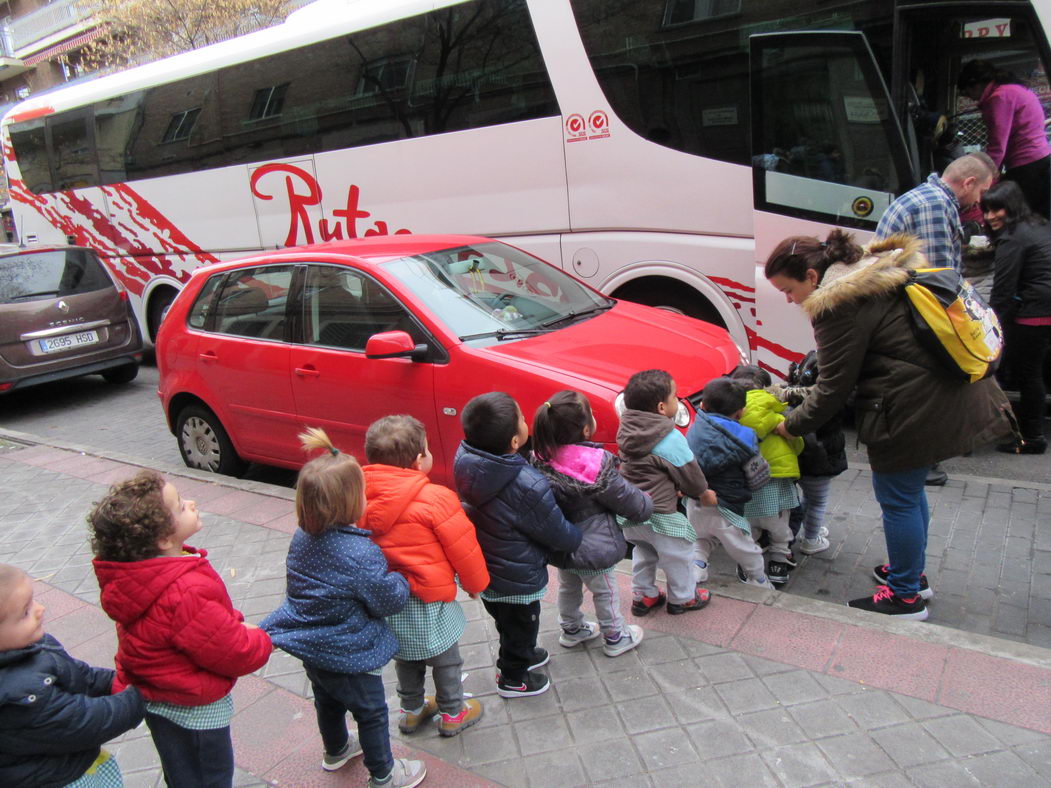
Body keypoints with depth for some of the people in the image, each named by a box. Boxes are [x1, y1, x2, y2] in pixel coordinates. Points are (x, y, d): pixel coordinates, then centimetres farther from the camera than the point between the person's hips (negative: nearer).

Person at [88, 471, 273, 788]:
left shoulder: (134, 573, -10)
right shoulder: (187, 595, -40)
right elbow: (238, 655, -29)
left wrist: (237, 628, -6)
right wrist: (261, 640, -10)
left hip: (159, 700, 8)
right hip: (193, 711, -8)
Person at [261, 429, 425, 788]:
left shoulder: (301, 537, -10)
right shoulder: (361, 554, -34)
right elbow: (389, 601, -23)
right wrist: (399, 580, -3)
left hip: (308, 646, 8)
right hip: (347, 656, -7)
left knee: (327, 699, 31)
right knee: (371, 711, 16)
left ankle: (336, 750, 56)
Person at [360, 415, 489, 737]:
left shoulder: (363, 498, -9)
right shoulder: (436, 499, -25)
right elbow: (463, 549, -16)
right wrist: (476, 584, 2)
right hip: (429, 602, -5)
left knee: (406, 657, 27)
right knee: (446, 660, 18)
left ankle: (412, 711, 44)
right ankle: (452, 714, 36)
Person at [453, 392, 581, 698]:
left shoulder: (465, 458, -19)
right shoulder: (529, 487, -37)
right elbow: (561, 535, -20)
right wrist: (582, 538, 0)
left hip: (482, 568, 6)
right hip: (517, 582, -6)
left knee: (507, 624, 31)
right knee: (521, 626, 23)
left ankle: (520, 656, 56)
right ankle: (513, 678, 46)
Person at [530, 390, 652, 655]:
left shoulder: (541, 459, -14)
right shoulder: (598, 466, -30)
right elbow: (634, 504, -19)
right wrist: (649, 502, 3)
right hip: (592, 549, -6)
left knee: (568, 588, 28)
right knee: (605, 592, 19)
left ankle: (571, 630, 49)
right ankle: (615, 638, 39)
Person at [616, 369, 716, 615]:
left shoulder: (626, 430, -1)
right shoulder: (671, 438, -23)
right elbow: (689, 472, -10)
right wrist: (703, 492, 10)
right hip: (658, 514, -7)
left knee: (643, 553, 27)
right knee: (678, 555, 16)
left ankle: (643, 596, 38)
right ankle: (683, 598, 33)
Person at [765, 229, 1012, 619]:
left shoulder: (840, 305, -19)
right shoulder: (881, 273, 12)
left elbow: (834, 387, -14)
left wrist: (791, 426, -1)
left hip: (914, 409, -10)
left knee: (897, 499, 5)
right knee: (910, 489, 24)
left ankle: (905, 595, 21)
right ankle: (913, 572, 40)